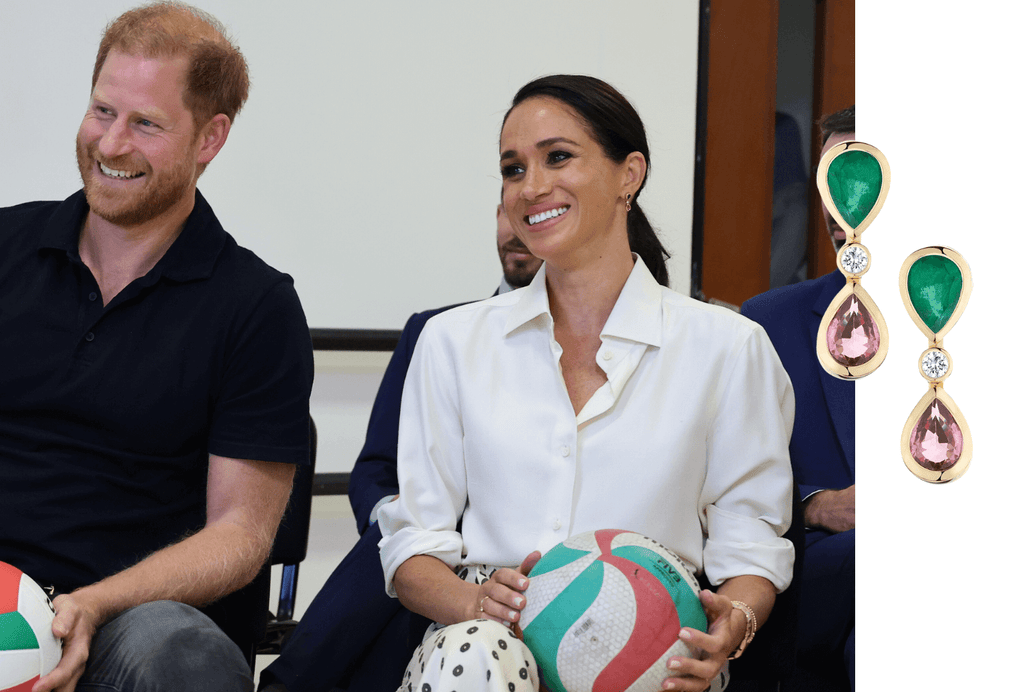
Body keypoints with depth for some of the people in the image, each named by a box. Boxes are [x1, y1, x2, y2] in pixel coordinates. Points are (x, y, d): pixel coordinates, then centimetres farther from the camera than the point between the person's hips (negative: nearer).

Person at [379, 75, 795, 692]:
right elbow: (414, 545, 10)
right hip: (492, 634, 2)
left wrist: (733, 624, -15)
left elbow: (750, 546, 8)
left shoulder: (728, 347, 7)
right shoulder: (454, 341, 12)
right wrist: (473, 602, -13)